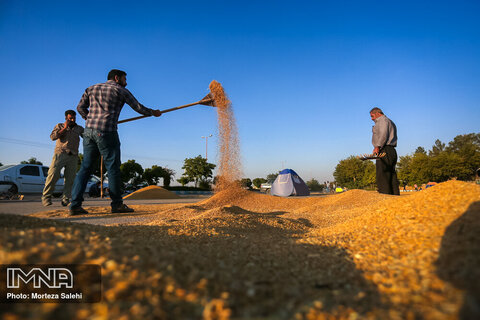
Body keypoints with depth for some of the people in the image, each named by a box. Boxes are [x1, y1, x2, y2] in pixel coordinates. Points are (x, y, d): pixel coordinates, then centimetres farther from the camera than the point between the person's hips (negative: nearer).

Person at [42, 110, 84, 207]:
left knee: (70, 179, -5)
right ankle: (46, 197, -4)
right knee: (53, 174, -13)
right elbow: (53, 137, 0)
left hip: (73, 156, 2)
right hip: (60, 153, -1)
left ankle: (66, 199, -4)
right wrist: (65, 128, -3)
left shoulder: (79, 128, 20)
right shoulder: (59, 126, 16)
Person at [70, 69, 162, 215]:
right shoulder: (121, 91, 6)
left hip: (89, 131, 6)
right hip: (106, 132, -6)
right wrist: (153, 112, 25)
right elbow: (139, 108, 10)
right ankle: (117, 204, 5)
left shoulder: (92, 88, 21)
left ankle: (75, 204, 3)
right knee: (113, 168, 0)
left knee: (86, 167, 7)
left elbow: (80, 107, 20)